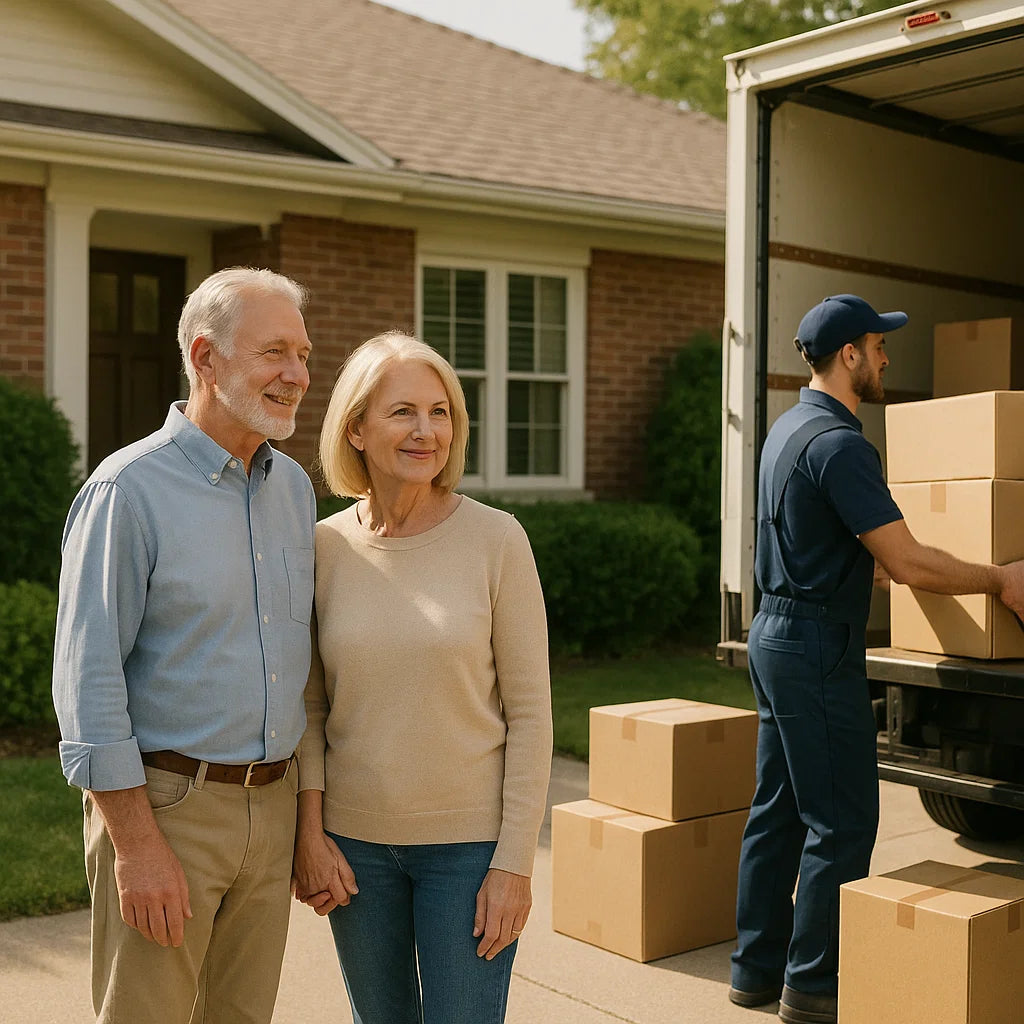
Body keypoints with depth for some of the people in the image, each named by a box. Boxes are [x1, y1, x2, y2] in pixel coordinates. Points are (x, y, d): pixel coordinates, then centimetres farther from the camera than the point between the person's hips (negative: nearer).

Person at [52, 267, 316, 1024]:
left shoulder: (294, 487, 9)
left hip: (271, 805, 6)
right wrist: (134, 842, -16)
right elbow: (88, 680, -14)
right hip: (165, 802, -6)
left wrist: (306, 809, 14)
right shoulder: (130, 489, -12)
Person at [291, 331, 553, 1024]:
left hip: (468, 839, -2)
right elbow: (308, 706, 4)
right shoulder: (325, 546, -2)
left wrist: (515, 863, -10)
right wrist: (310, 831, -3)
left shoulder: (496, 539, -9)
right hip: (354, 841, 3)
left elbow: (529, 712, -8)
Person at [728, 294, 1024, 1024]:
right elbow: (907, 562, -20)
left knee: (779, 811, 14)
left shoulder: (789, 429, 13)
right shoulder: (838, 443, -18)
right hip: (818, 644, -10)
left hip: (777, 634, 10)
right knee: (842, 821, -1)